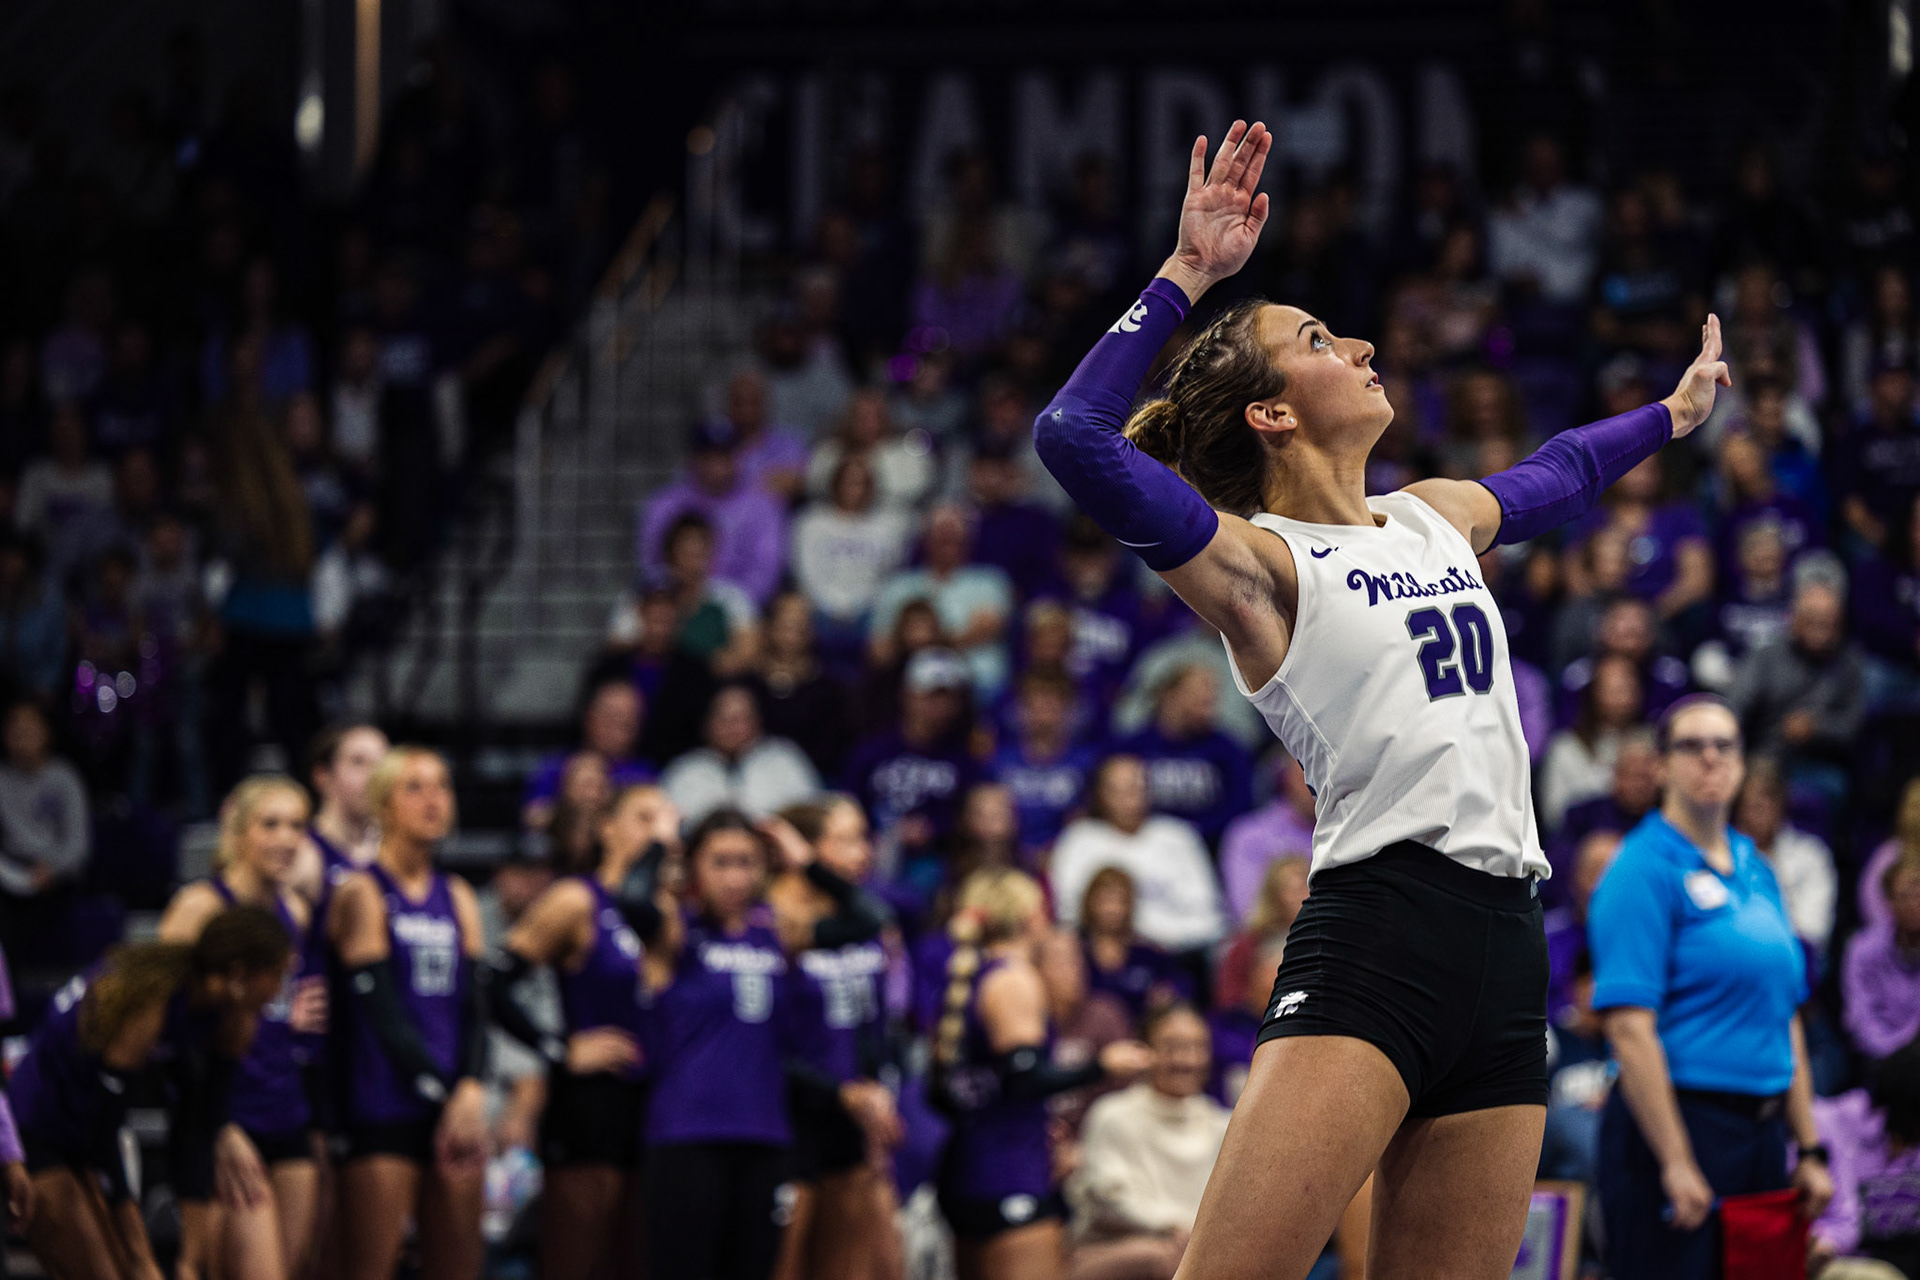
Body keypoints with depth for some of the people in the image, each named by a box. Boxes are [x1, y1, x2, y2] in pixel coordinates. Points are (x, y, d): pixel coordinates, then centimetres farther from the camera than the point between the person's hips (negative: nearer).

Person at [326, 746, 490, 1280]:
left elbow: (474, 1005, 8)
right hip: (383, 1110, -6)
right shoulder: (363, 892, -1)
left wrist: (471, 1090, -10)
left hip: (456, 1110, 6)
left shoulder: (458, 899, 16)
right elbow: (380, 1010, -9)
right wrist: (439, 1093, -14)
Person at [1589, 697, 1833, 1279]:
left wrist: (1808, 1151, 16)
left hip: (1761, 1133, 8)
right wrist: (1676, 1165, -21)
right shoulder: (1644, 869, -9)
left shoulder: (1755, 868, 15)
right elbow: (1629, 1026, -17)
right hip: (1676, 1122, -8)